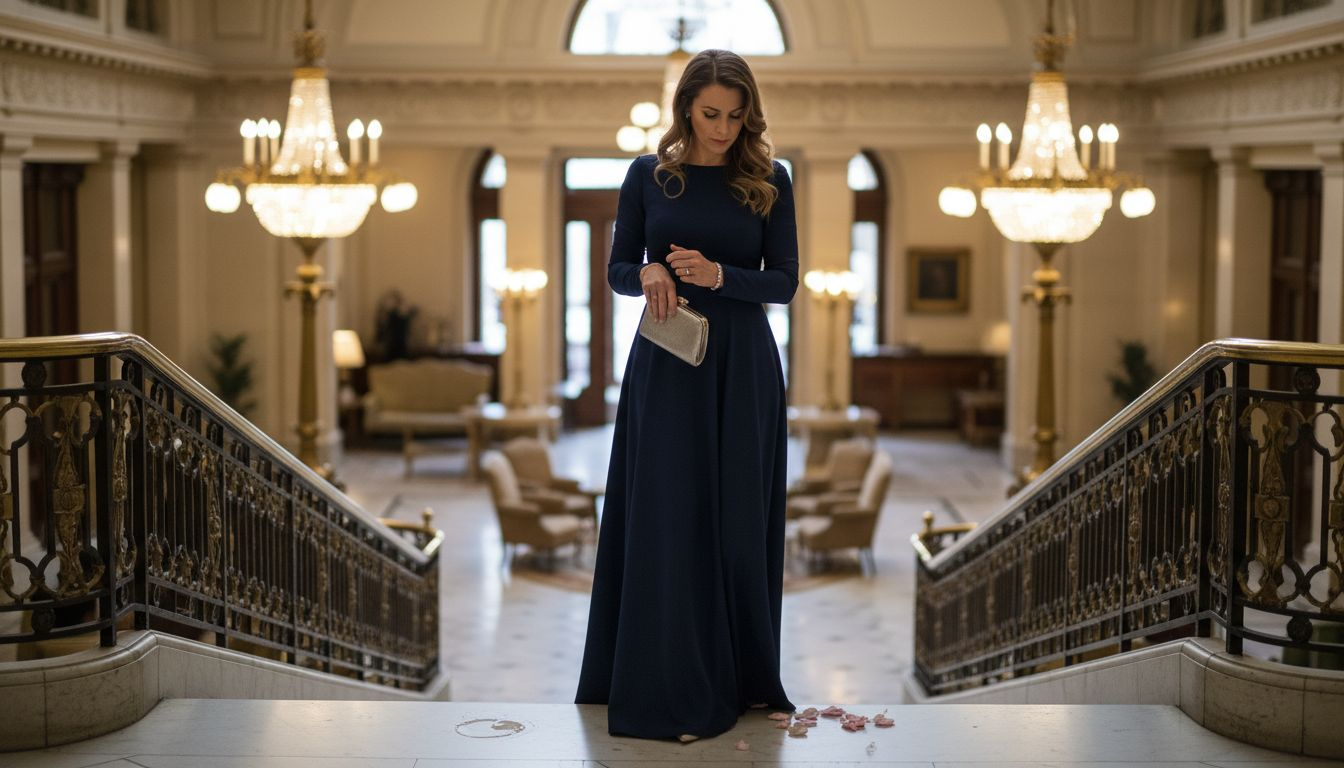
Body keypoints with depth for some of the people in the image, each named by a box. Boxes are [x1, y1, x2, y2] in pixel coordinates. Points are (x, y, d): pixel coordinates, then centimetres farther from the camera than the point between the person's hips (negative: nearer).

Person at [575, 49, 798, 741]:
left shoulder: (768, 179, 2)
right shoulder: (649, 174, 3)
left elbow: (785, 281, 0)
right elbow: (616, 270, 6)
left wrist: (719, 275, -17)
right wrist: (648, 273, -16)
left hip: (743, 368, 0)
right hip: (666, 365, 0)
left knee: (739, 520, 4)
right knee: (666, 519, -2)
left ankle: (742, 675, 19)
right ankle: (669, 688, 6)